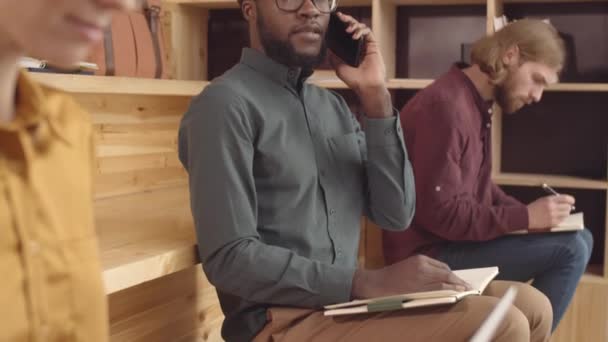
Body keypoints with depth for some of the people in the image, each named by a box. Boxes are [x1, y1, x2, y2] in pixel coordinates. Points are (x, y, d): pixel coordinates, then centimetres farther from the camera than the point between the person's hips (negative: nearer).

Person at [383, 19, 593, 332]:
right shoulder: (446, 106, -22)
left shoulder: (476, 104, 10)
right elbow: (439, 212, -24)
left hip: (456, 239, 10)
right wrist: (526, 218, -20)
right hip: (430, 253, -10)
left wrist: (530, 212, -1)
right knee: (570, 250, -18)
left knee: (580, 239, 13)